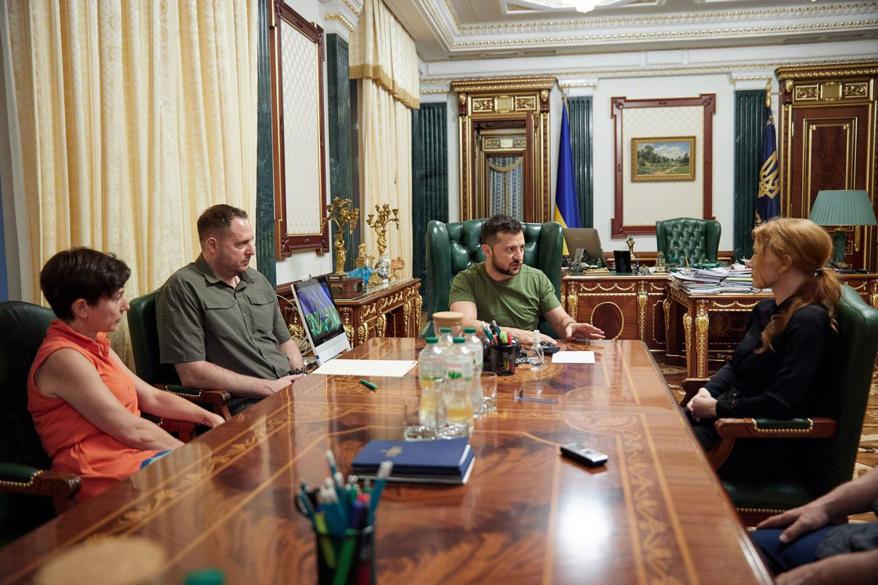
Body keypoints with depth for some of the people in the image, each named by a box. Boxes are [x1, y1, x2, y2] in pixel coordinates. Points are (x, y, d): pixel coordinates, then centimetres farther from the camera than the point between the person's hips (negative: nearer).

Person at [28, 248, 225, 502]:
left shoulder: (96, 345, 15)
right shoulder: (64, 358, -15)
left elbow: (151, 397, 17)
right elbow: (133, 430, -17)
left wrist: (209, 417, 4)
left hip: (132, 453, 9)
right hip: (106, 471, -9)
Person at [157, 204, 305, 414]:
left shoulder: (258, 281, 19)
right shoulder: (183, 288, -5)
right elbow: (191, 373, -12)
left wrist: (300, 376, 4)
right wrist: (269, 387, -13)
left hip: (288, 389, 8)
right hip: (242, 403, -8)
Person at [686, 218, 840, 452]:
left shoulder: (808, 321, -19)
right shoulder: (766, 310, 9)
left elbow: (782, 404, -24)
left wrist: (717, 408, -14)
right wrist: (707, 391, -1)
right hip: (729, 412, 8)